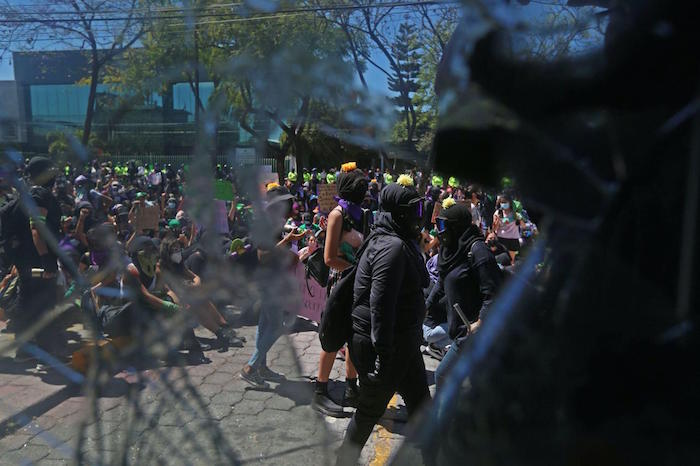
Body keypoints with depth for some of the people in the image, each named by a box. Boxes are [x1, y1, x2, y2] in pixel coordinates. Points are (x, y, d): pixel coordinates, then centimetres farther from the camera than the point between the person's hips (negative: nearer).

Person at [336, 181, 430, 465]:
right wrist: (383, 357, -26)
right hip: (383, 346, -9)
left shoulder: (401, 243, 9)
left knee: (420, 404, 18)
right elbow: (380, 305, -28)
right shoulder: (392, 247, -23)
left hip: (403, 342, 9)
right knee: (370, 411, 10)